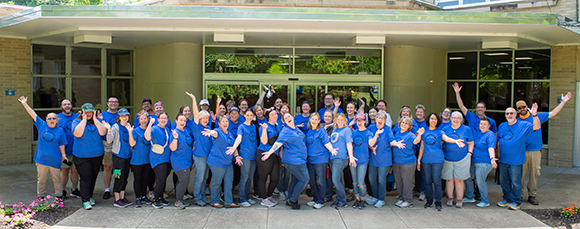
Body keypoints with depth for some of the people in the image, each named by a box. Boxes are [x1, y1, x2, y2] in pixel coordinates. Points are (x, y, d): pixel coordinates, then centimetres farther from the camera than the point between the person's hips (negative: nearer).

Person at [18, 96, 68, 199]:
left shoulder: (60, 131, 2)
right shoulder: (42, 126, 5)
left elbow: (61, 145, 5)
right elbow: (33, 114, 5)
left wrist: (63, 155, 4)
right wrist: (24, 104, 4)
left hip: (54, 160, -1)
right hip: (41, 159, 1)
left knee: (56, 179, 7)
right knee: (41, 179, 9)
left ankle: (59, 196, 18)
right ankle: (40, 197, 20)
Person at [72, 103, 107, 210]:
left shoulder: (97, 121, 6)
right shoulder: (77, 122, -2)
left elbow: (103, 132, -12)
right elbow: (77, 133, -22)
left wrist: (94, 119, -10)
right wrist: (84, 120, -16)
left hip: (97, 155, 4)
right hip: (82, 156, -3)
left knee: (93, 177, 12)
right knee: (86, 177, -5)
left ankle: (89, 196, 28)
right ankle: (85, 200, 3)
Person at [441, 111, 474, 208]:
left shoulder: (466, 129, 5)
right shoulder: (445, 129, 8)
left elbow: (471, 143, 10)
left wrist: (469, 153, 0)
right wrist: (441, 154, 5)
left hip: (462, 159, -1)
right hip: (447, 159, 2)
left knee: (459, 179, 1)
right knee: (449, 179, 4)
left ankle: (459, 200, 9)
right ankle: (449, 198, 17)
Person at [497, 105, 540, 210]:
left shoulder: (523, 125, -5)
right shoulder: (502, 126, 10)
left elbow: (536, 127, -20)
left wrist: (534, 115, -35)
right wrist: (498, 155, 11)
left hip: (515, 161, -5)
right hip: (503, 160, 5)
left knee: (516, 182, 2)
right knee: (503, 182, 13)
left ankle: (515, 202, 13)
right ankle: (506, 199, 27)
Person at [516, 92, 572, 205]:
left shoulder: (537, 116, 9)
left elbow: (552, 113, 13)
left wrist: (563, 102, 10)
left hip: (535, 151, 1)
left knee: (534, 174, 3)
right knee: (520, 174, -2)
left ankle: (532, 195, 12)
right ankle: (519, 194, 10)